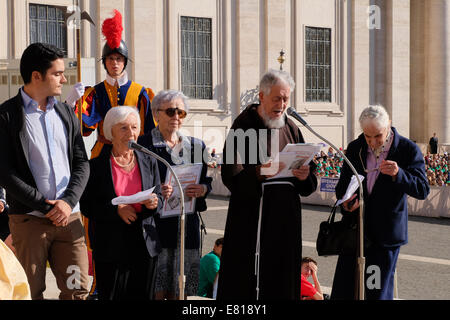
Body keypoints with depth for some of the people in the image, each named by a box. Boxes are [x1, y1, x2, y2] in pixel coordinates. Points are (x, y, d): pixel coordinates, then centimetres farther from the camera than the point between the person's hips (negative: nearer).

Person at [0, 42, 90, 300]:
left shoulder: (66, 113, 13)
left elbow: (82, 162, 10)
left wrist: (68, 201, -7)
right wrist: (45, 206, -13)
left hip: (69, 217, 4)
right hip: (29, 218, -4)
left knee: (78, 288, 3)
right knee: (31, 291, 4)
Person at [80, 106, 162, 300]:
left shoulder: (149, 162, 9)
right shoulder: (97, 165, -3)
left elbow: (159, 196, 14)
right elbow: (86, 206, -4)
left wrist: (154, 203, -9)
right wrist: (116, 210, -17)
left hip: (144, 245, 4)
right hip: (111, 248, -3)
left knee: (143, 295, 7)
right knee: (111, 296, 0)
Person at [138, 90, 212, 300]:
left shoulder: (196, 146, 16)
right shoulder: (143, 145, 1)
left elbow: (207, 181, 16)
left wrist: (201, 189, -6)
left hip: (187, 222, 4)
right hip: (156, 221, -4)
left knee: (180, 290, 5)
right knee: (156, 290, -6)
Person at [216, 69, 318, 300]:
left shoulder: (291, 128, 13)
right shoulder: (244, 126, -3)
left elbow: (310, 183, 12)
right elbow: (231, 175, -15)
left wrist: (305, 175, -11)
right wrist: (258, 172, -33)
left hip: (286, 219, 5)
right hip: (251, 219, -5)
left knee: (282, 283, 8)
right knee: (245, 284, -5)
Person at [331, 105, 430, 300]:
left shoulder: (408, 150, -8)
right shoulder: (354, 148, 4)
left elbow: (422, 190, -12)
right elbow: (343, 183, 14)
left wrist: (398, 174, -30)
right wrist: (345, 202, -9)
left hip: (386, 232, -3)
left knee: (378, 291, 3)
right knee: (343, 290, 4)